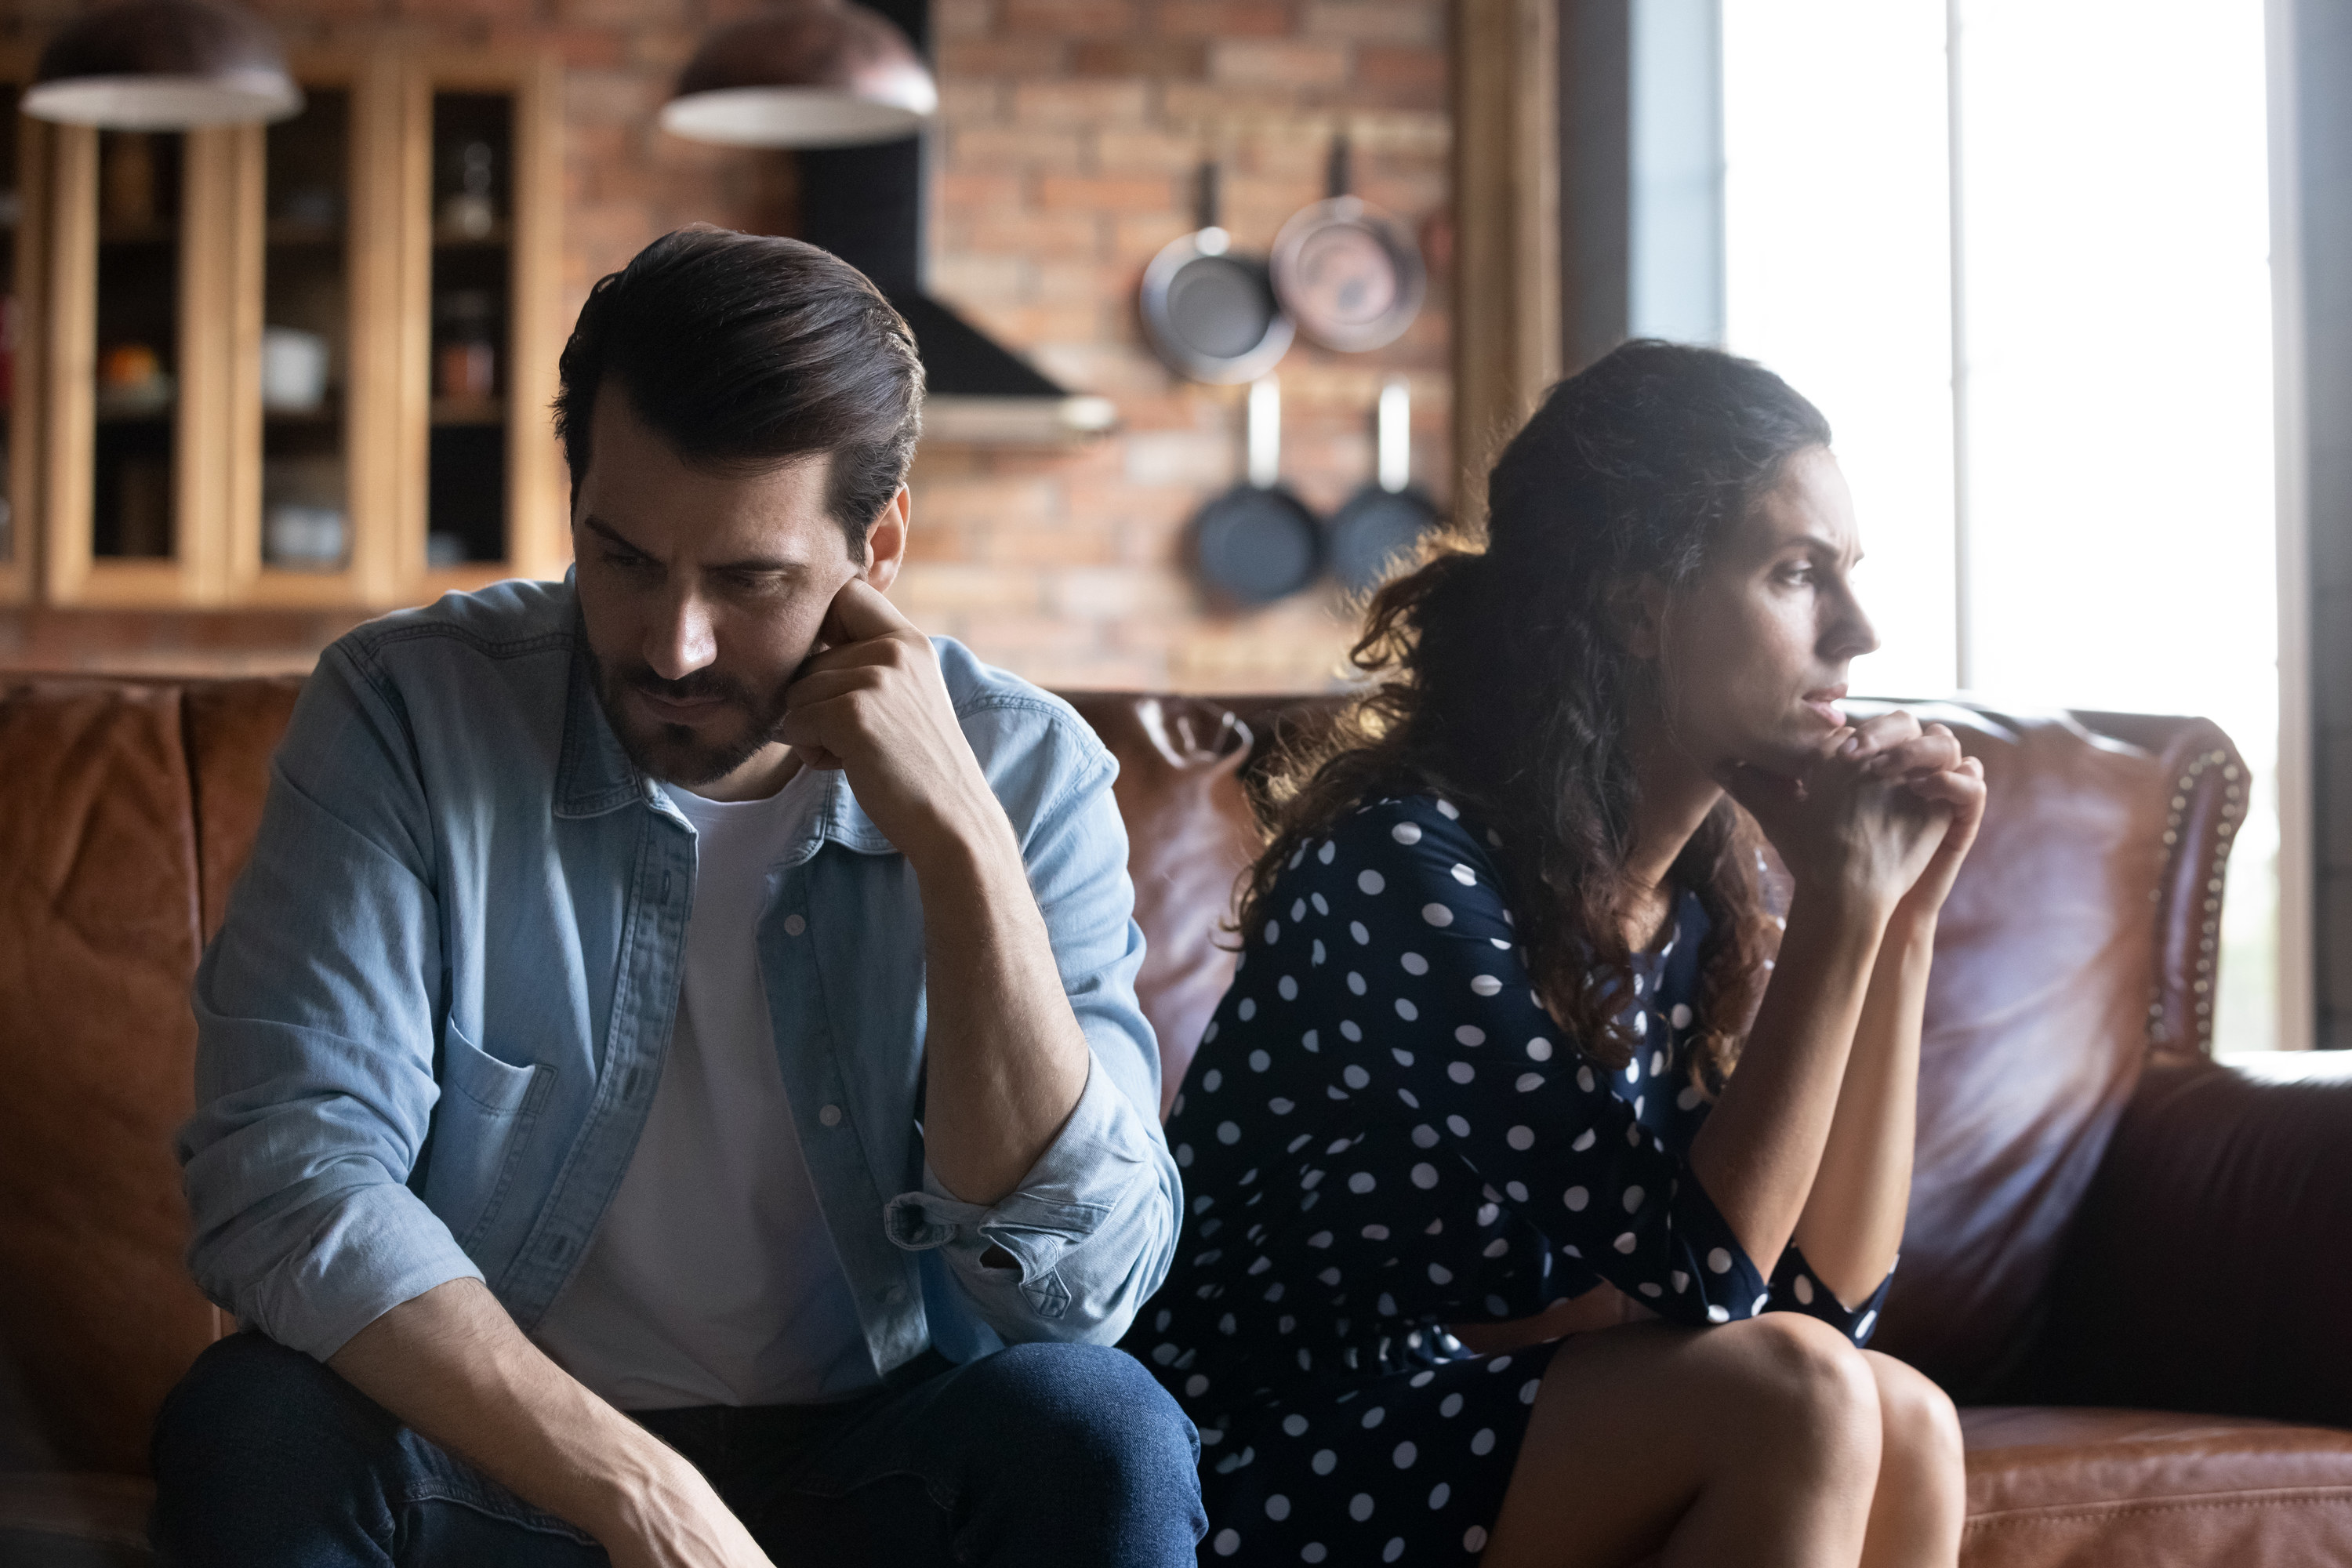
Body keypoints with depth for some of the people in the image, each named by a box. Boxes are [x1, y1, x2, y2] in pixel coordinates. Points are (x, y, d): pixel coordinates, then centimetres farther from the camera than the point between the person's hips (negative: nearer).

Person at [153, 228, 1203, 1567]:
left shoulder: (1028, 774, -8)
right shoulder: (408, 712, -11)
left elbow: (1079, 1289, -17)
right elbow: (288, 1178, -20)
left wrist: (957, 835, -26)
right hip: (485, 1456, 0)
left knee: (1098, 1432, -29)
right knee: (256, 1433, -30)